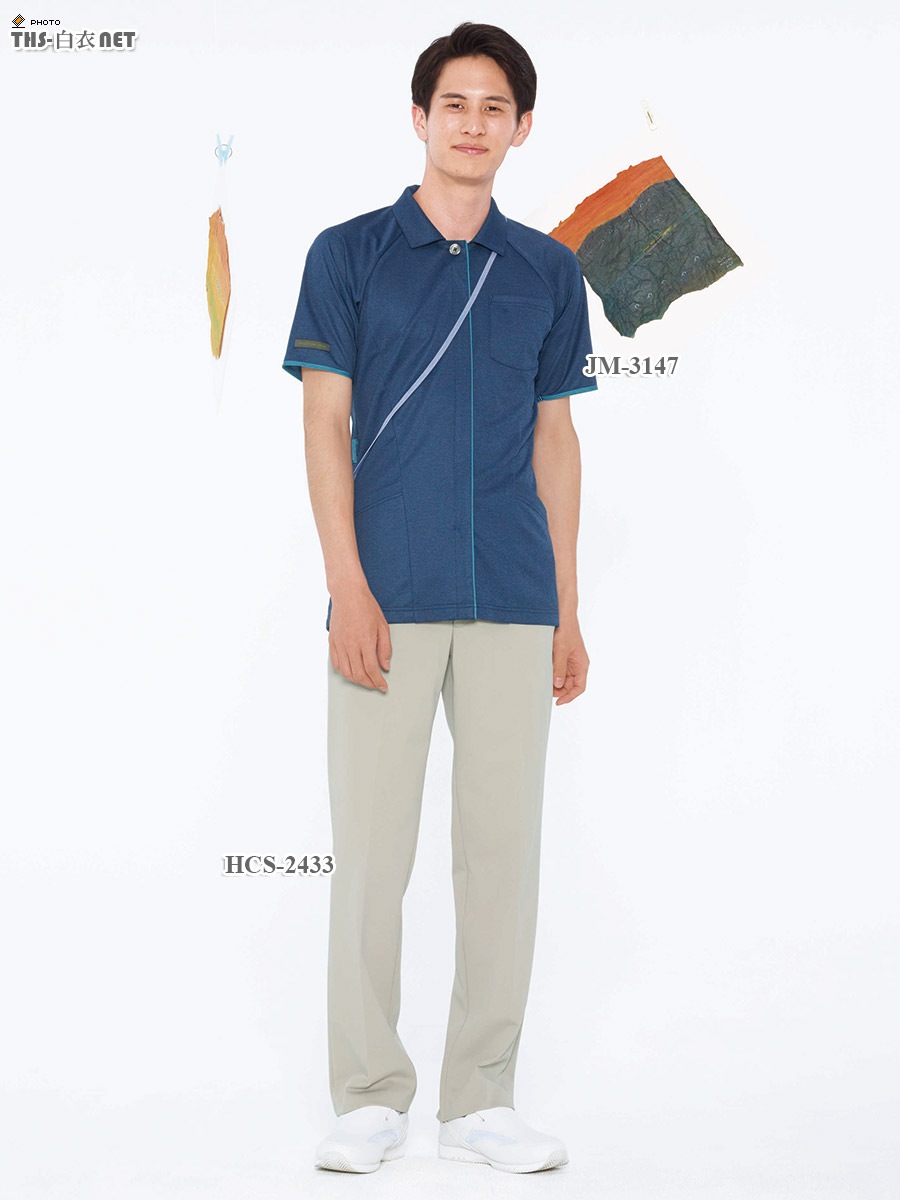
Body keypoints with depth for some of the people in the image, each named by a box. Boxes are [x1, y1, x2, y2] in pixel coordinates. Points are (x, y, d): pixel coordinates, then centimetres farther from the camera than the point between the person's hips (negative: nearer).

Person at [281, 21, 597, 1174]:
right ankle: (371, 1099, 12)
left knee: (503, 846, 5)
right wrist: (348, 589, -11)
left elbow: (553, 439, 13)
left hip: (513, 603, 3)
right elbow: (325, 428, -1)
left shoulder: (548, 271, 11)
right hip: (390, 599, -2)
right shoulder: (349, 254, 3)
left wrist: (567, 610, 10)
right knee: (372, 849, 0)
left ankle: (480, 1100, 16)